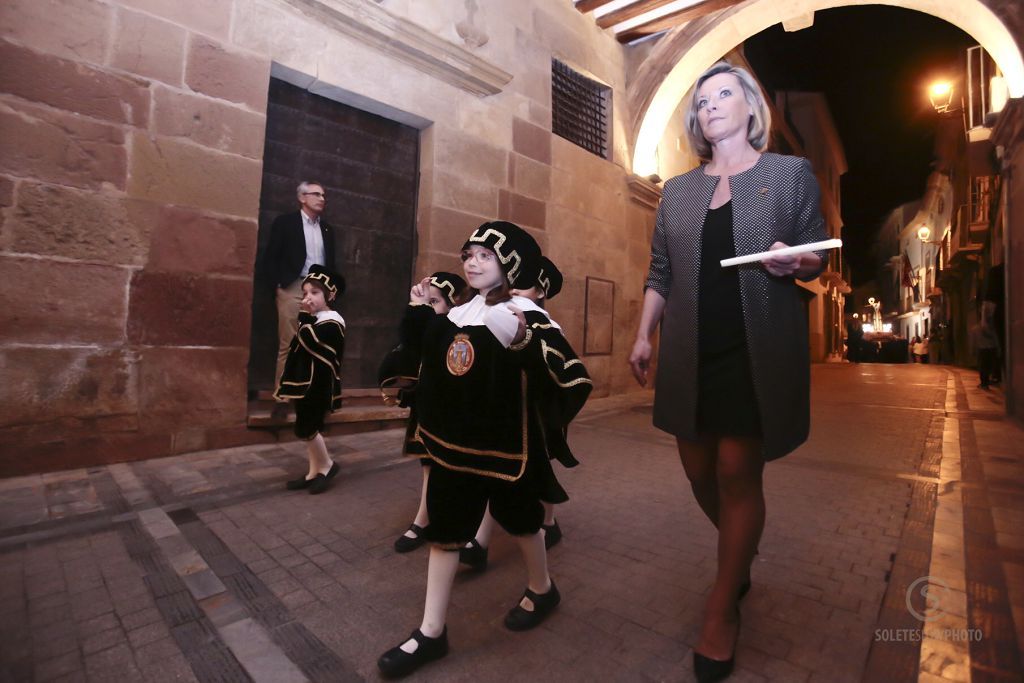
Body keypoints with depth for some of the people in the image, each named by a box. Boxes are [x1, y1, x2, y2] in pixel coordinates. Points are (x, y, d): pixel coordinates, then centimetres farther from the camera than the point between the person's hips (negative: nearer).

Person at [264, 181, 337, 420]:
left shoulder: (327, 229, 18)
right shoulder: (285, 222, 4)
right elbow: (270, 257, 0)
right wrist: (280, 284, -8)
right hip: (293, 289, -4)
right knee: (287, 346, -3)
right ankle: (282, 398, 2)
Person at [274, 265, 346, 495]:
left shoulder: (331, 323, -14)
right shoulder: (311, 321, 14)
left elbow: (309, 342, -29)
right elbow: (296, 350, 17)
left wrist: (305, 316, -18)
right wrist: (288, 384, 17)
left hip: (318, 386, -9)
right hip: (305, 383, 9)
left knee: (305, 428, -8)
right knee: (310, 428, 12)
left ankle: (327, 465, 12)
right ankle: (314, 472, 22)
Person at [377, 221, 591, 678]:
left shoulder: (527, 315, -16)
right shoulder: (458, 312, 5)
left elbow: (573, 377, -25)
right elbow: (425, 353, 17)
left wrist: (526, 342, -39)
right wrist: (419, 311, 6)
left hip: (505, 446, -6)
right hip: (455, 442, 6)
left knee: (519, 519, 18)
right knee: (443, 530, 13)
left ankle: (542, 590, 48)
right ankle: (431, 632, 30)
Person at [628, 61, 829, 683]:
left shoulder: (791, 172, 8)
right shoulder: (677, 190, 15)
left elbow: (819, 258, 8)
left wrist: (794, 264, -16)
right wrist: (643, 335, 5)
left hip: (759, 349, -3)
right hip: (691, 351, 4)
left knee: (737, 471, -4)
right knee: (699, 467, 8)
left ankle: (723, 610, 15)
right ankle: (741, 557, 38)